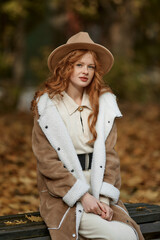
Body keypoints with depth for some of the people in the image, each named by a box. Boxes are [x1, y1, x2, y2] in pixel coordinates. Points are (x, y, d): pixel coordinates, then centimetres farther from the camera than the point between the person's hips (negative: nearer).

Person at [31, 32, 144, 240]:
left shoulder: (104, 104, 9)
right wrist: (83, 196, -15)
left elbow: (109, 154, 4)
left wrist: (104, 198, -10)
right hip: (63, 197, -4)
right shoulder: (48, 106, -1)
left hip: (99, 193, 4)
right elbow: (48, 162, -6)